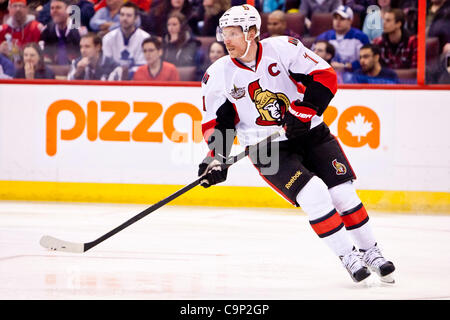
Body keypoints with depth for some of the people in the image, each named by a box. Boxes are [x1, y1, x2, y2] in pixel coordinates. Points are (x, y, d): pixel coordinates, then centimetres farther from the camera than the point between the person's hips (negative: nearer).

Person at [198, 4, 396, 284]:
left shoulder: (283, 48, -11)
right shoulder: (218, 76, -5)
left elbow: (325, 76, -12)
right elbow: (217, 122, 3)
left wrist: (303, 111, -21)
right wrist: (217, 159, -9)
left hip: (309, 133, 1)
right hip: (266, 150, -1)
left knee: (343, 193, -5)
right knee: (314, 195, -20)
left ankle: (370, 251, 15)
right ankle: (348, 257, -6)